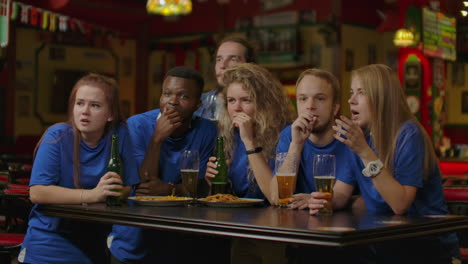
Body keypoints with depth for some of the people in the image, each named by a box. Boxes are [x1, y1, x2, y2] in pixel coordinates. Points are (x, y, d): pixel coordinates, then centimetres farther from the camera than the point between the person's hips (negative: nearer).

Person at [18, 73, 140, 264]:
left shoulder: (120, 134, -7)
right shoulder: (57, 136, -13)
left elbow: (128, 189, -7)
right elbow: (37, 192, -23)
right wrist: (91, 195, -31)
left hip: (96, 240, 3)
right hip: (51, 240, -3)